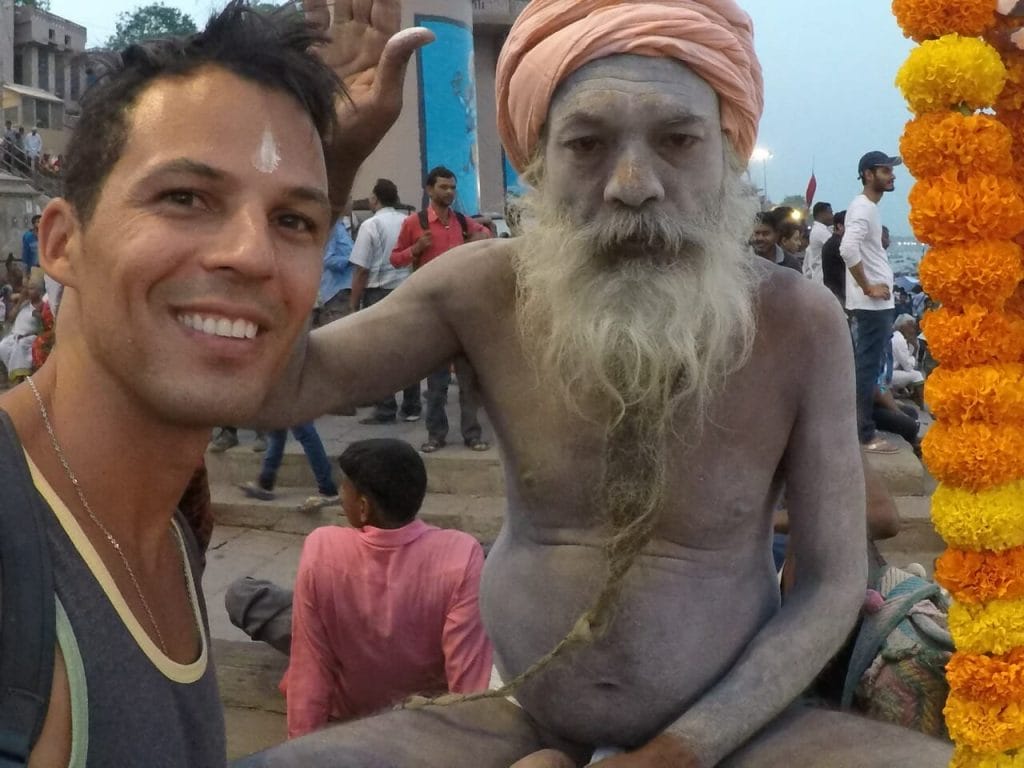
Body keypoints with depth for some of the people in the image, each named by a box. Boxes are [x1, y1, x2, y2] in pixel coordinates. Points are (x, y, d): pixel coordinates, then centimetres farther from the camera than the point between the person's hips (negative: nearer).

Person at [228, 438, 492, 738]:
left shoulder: (321, 549, -30)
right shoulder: (461, 556, -32)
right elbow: (471, 681, -29)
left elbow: (309, 672, -21)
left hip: (347, 703, 0)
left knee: (239, 594, 13)